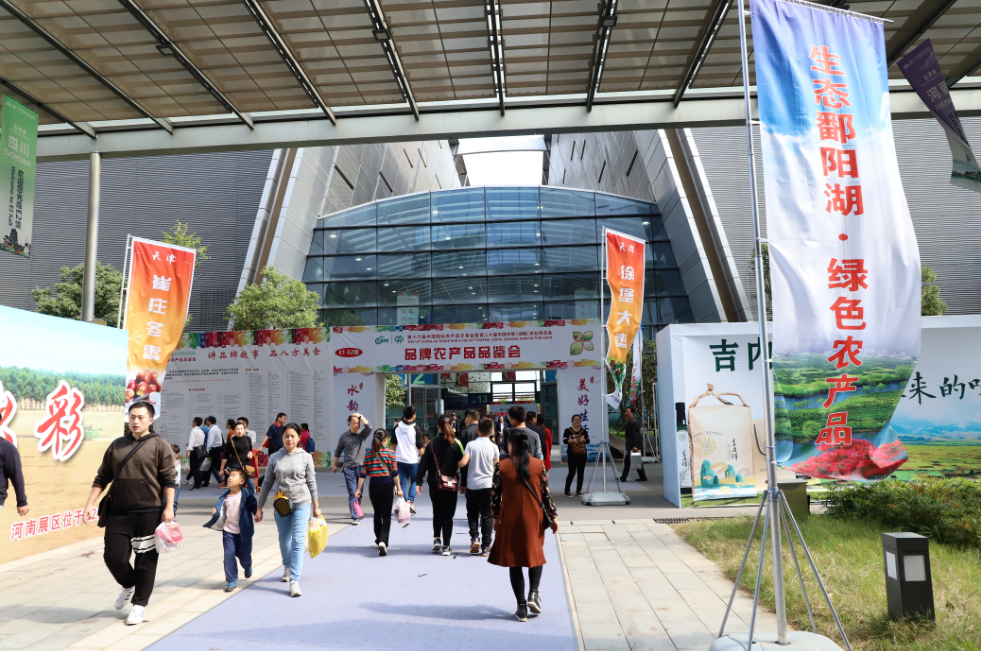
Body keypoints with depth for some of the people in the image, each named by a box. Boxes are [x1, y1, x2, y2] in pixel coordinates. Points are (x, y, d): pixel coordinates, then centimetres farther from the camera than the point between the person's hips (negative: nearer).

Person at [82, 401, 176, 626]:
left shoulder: (160, 446, -2)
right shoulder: (116, 446, 11)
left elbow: (169, 479, -5)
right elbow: (102, 478, 14)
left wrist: (168, 508, -12)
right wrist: (90, 504, 5)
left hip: (149, 512, -3)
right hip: (118, 512, 4)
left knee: (145, 560, 3)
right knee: (113, 556, 2)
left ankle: (139, 604, 19)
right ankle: (128, 586, 33)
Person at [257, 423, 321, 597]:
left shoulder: (306, 457, -2)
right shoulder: (275, 458, 2)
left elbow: (312, 483, 3)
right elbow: (267, 483, 6)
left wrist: (316, 507, 6)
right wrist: (259, 508, 7)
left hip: (301, 504, -2)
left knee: (298, 541, -9)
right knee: (284, 541, 17)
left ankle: (294, 581, -6)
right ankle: (287, 566, 45)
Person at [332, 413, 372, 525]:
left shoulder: (362, 434, 3)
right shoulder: (344, 437, 4)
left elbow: (369, 427, -19)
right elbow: (338, 451, 16)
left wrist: (360, 416, -16)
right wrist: (334, 464, 21)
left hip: (361, 467, 1)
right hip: (349, 468, -1)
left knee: (359, 492, 11)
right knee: (352, 493, -6)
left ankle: (357, 512, 28)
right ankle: (355, 517, -7)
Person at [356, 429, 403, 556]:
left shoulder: (368, 454, 2)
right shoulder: (390, 453, -5)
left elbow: (363, 473, 0)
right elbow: (395, 472, -6)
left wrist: (359, 489, 5)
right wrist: (399, 488, 0)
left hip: (374, 487, 3)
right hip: (387, 486, -3)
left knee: (377, 514, 18)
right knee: (386, 515, 1)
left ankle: (378, 541, 28)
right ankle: (383, 541, -17)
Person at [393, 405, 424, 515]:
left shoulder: (397, 427, 1)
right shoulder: (416, 428, -11)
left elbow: (393, 444, 9)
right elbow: (420, 447, -8)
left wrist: (394, 456, 21)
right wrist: (421, 452, 12)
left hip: (399, 459, 3)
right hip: (412, 460, -3)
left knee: (403, 481, 10)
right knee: (414, 481, 12)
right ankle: (410, 501, -6)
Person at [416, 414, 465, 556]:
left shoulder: (431, 444, -2)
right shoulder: (456, 444, -4)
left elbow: (423, 464, -2)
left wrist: (419, 481, 3)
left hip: (434, 484, 1)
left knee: (437, 512, 20)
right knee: (448, 515, 4)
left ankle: (436, 540, 12)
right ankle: (446, 546, 3)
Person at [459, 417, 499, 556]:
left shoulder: (471, 444, -6)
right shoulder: (493, 447, -4)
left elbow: (463, 463, -13)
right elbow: (497, 467, 2)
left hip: (472, 485, 0)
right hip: (488, 484, 0)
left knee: (472, 513, 17)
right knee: (487, 515, 6)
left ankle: (474, 537, 1)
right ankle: (486, 546, 7)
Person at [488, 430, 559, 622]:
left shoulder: (502, 467, -6)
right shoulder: (539, 465, -4)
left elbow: (495, 496, -3)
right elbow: (546, 493, -3)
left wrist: (496, 518, 10)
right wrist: (553, 516, 6)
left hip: (510, 520, -1)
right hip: (534, 518, 1)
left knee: (514, 562, 8)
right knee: (536, 555, 20)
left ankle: (522, 607, 8)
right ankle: (533, 593, 2)